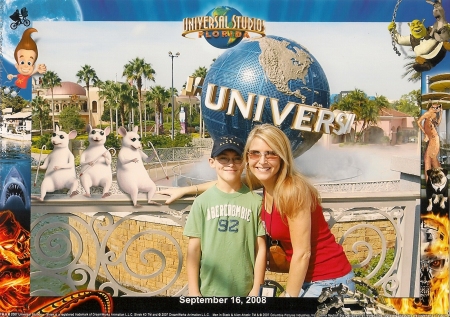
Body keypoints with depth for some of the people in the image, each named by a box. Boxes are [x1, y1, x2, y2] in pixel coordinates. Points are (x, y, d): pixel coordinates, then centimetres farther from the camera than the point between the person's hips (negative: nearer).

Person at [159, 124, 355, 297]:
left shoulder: (293, 190, -25)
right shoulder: (266, 181, -2)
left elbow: (302, 253, -21)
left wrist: (288, 295, -13)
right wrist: (185, 190, 17)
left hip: (329, 280, -7)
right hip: (307, 278, 7)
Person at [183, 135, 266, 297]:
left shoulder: (255, 201, -4)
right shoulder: (202, 201, -3)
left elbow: (261, 248, -1)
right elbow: (194, 249, -2)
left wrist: (257, 289, -2)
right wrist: (193, 291, -2)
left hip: (244, 291, 0)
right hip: (208, 290, 1)